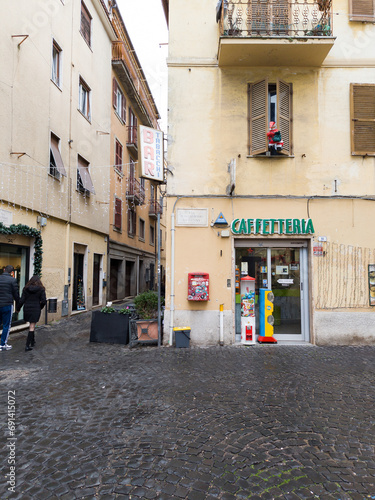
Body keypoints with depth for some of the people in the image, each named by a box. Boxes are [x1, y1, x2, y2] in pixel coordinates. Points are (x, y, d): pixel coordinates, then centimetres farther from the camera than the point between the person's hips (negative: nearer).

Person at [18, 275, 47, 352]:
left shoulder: (26, 289, 1)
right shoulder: (41, 289, -4)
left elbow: (22, 300, -2)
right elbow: (44, 301, -7)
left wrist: (18, 308, 11)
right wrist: (40, 307, 11)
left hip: (27, 309, 3)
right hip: (36, 309, -3)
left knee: (31, 326, 19)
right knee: (32, 327, 0)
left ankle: (32, 342, 31)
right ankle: (27, 345, -5)